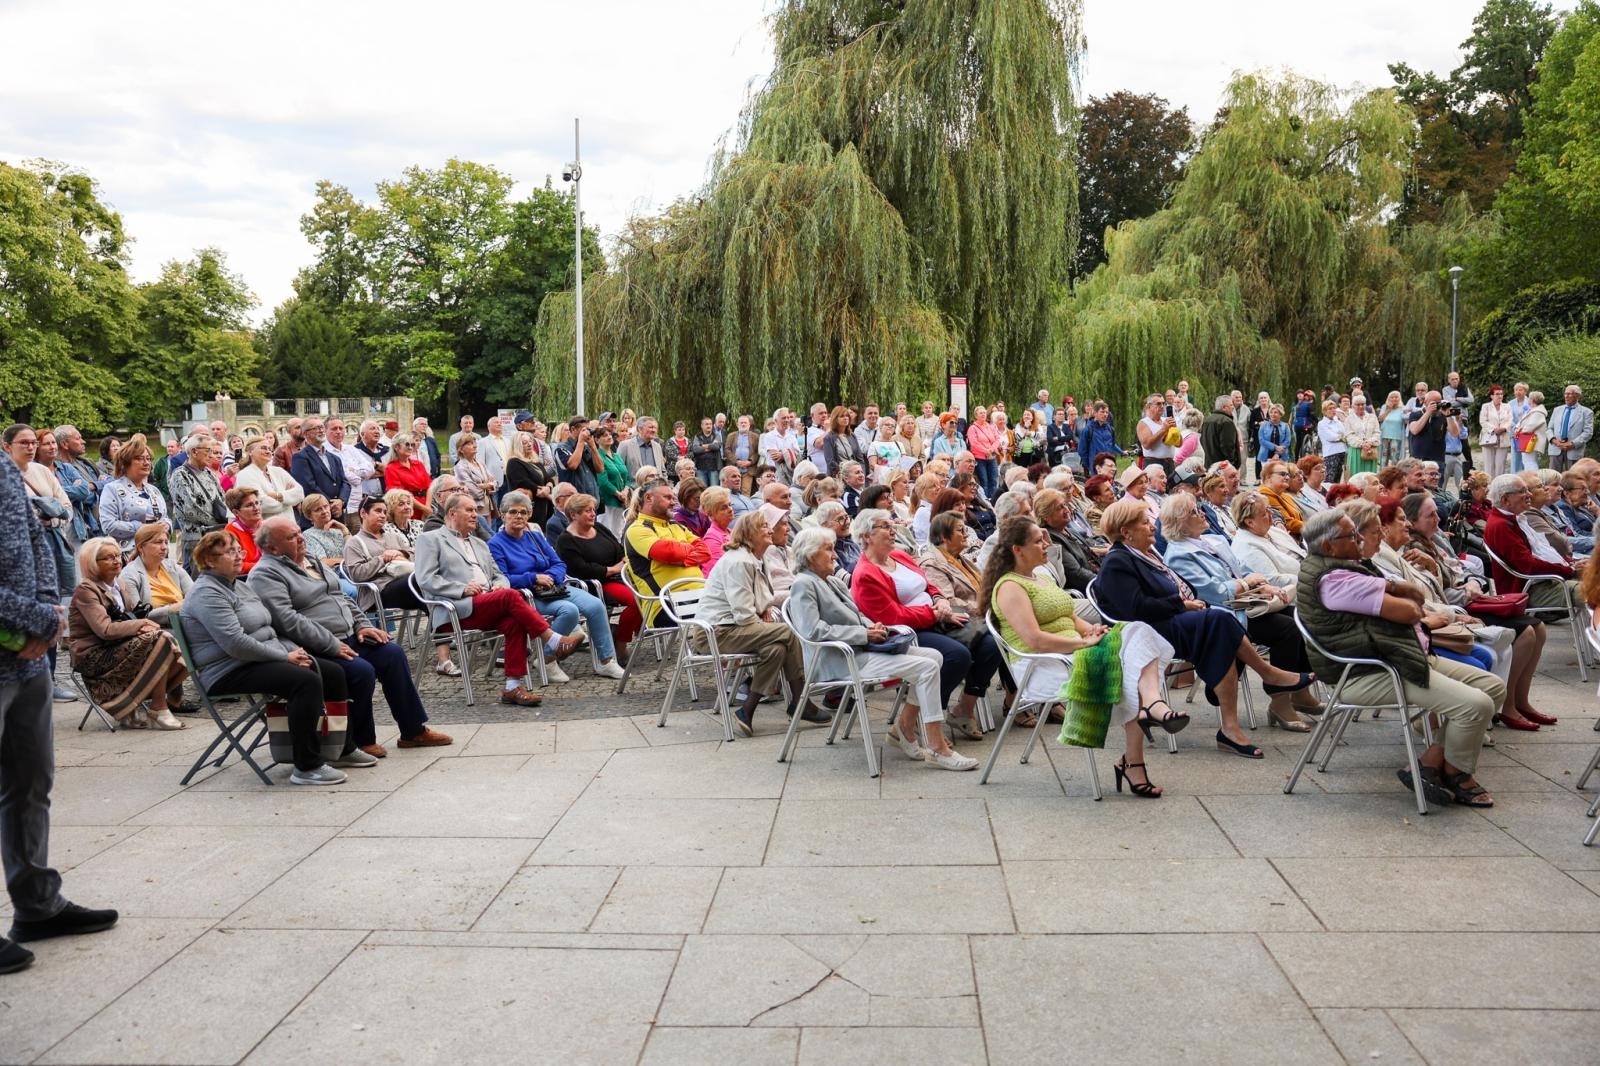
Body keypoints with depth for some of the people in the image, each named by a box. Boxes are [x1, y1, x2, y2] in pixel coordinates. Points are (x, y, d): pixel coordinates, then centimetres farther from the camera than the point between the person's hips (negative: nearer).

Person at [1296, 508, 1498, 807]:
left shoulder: (1348, 567, 16)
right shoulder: (1334, 579, -19)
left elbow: (1417, 595, 13)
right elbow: (1408, 612, -20)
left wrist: (1390, 586, -9)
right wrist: (1410, 605, 4)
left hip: (1406, 656, 12)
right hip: (1370, 675, -11)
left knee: (1493, 687, 7)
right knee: (1476, 704, -21)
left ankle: (1431, 761, 4)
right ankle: (1456, 776, 6)